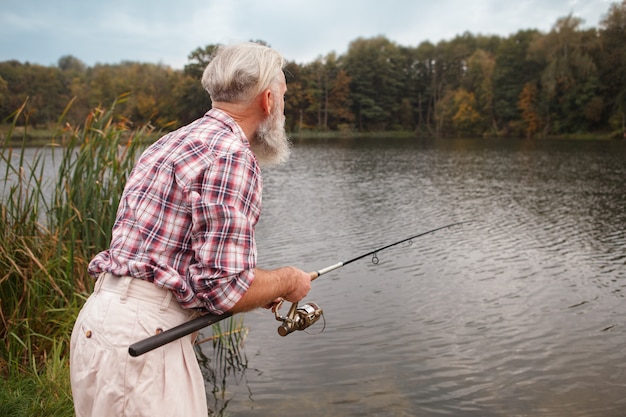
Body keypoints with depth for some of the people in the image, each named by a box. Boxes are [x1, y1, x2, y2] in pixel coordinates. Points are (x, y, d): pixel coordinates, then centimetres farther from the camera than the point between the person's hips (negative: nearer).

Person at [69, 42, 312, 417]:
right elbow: (224, 287, -20)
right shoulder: (232, 154, -16)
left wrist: (261, 288, 18)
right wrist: (288, 281, 0)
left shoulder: (173, 142, 14)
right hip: (140, 334, -9)